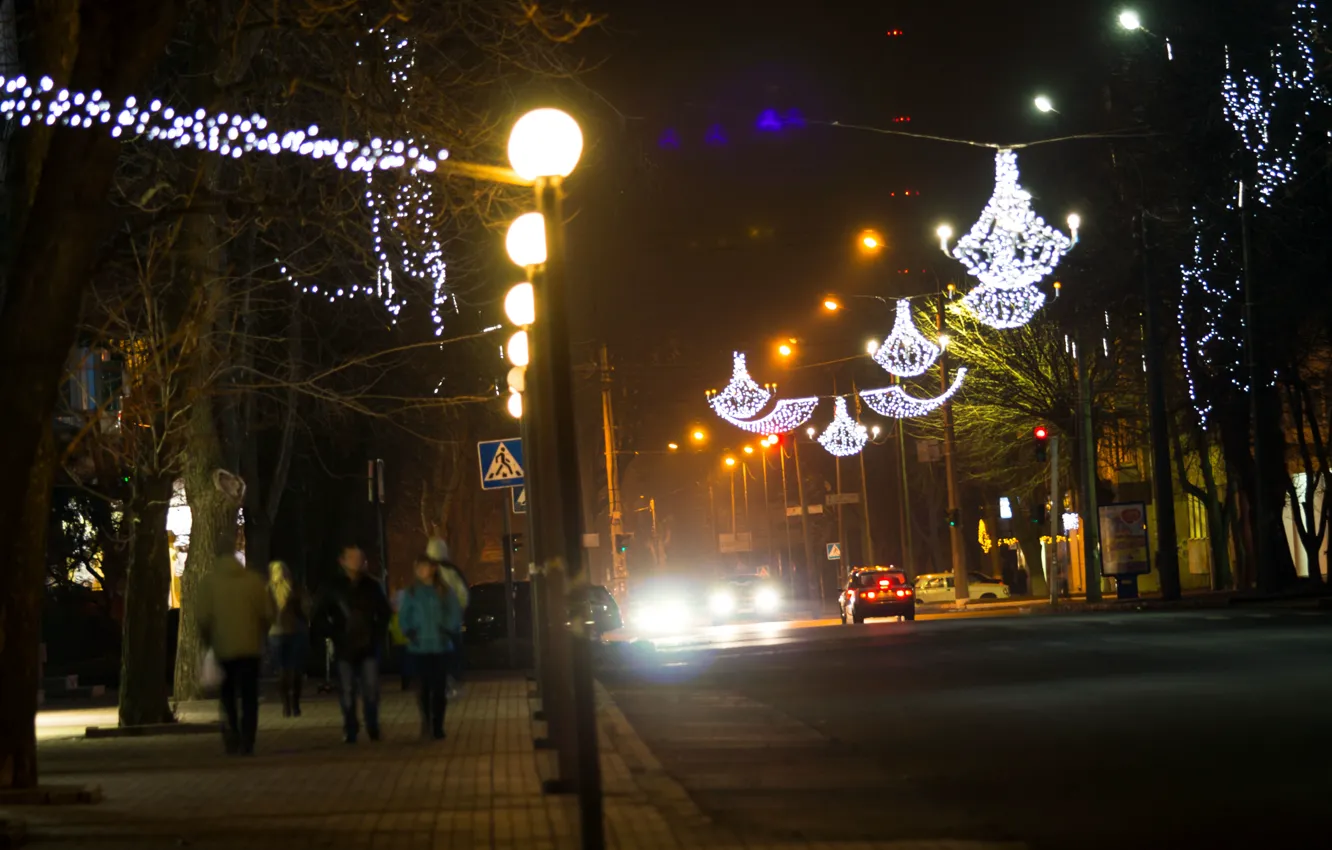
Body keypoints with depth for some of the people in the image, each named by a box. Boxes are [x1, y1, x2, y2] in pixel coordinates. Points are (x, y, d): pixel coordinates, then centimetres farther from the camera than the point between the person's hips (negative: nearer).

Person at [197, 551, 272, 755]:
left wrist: (208, 642, 8)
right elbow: (267, 614, -2)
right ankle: (247, 744, 0)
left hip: (223, 648, 0)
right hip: (250, 647, 0)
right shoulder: (254, 581, 2)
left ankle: (231, 739, 1)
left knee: (227, 696, 15)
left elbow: (203, 618, -6)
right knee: (249, 698, 6)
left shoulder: (209, 582, 0)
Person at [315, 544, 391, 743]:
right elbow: (322, 614, 7)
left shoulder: (372, 586, 5)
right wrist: (335, 634, 1)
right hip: (345, 648, -1)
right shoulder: (335, 588, 0)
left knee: (371, 689, -3)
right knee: (347, 691, 1)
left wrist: (378, 634, 6)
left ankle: (373, 727, 9)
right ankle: (350, 730, 8)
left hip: (369, 646, 1)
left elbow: (384, 613, 14)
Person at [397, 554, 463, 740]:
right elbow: (403, 616, 8)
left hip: (441, 646, 0)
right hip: (419, 647, 1)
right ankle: (426, 721, 21)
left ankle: (437, 727, 6)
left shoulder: (445, 592, 1)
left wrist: (450, 630, -9)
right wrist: (409, 632, -7)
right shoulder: (411, 593, 4)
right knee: (424, 687, 3)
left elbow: (455, 613, 4)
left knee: (439, 689, -1)